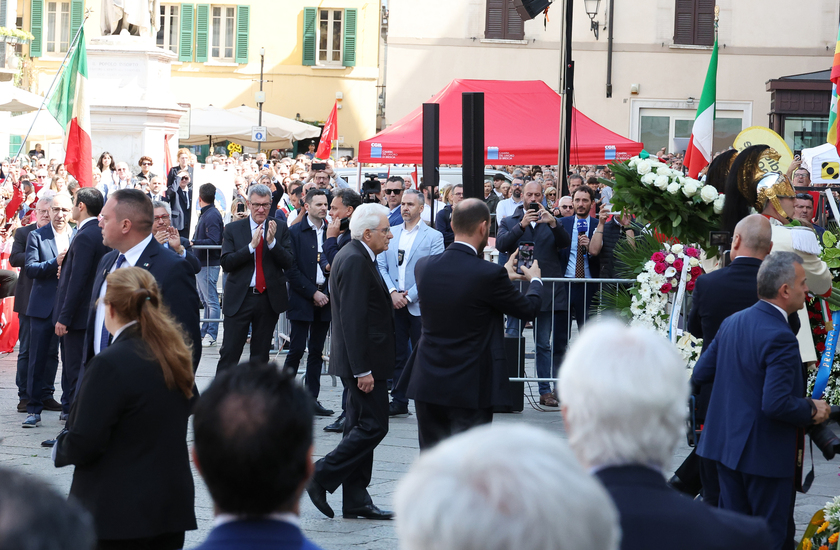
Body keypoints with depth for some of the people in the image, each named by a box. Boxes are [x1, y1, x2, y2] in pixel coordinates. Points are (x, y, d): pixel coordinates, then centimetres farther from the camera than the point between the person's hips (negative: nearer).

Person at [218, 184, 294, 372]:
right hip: (239, 298, -2)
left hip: (269, 298, 2)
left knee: (261, 354, 11)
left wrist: (272, 241, -19)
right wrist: (251, 245, -19)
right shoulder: (233, 229, 1)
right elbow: (225, 263, -9)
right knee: (229, 351, -3)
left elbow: (289, 263, -4)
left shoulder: (280, 228, 4)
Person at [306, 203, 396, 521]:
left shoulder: (353, 256, 14)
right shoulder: (356, 262, -18)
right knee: (373, 426, -8)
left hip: (360, 359, 11)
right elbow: (353, 319, -23)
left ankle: (356, 502, 15)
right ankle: (321, 477, -3)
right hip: (364, 358, -11)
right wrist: (362, 370, -23)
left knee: (361, 426, 12)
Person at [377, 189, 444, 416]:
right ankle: (399, 402, 15)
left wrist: (409, 296, -12)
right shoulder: (390, 233, 12)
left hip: (420, 305, -4)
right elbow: (381, 266, 7)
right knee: (397, 355, 8)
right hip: (394, 304, 4)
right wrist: (392, 292, -8)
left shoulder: (433, 236, 0)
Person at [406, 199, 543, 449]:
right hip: (471, 387, -5)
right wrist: (535, 280, 20)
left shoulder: (424, 266, -2)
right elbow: (529, 309, -3)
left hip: (428, 382, 5)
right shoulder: (489, 274, -18)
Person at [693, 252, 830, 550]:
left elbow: (700, 374, 10)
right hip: (765, 455, -8)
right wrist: (812, 410, -12)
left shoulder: (732, 322, 4)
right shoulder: (781, 338, -22)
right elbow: (776, 404, -28)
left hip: (726, 444, 8)